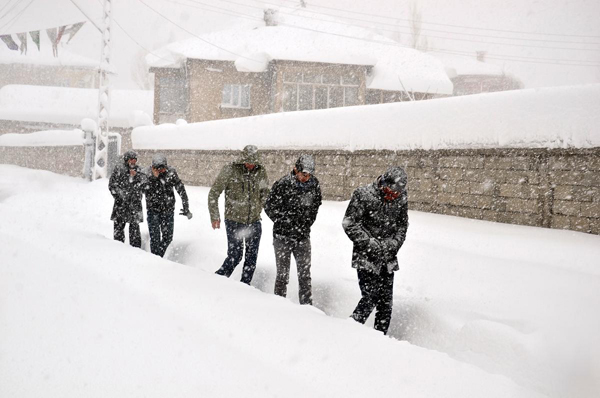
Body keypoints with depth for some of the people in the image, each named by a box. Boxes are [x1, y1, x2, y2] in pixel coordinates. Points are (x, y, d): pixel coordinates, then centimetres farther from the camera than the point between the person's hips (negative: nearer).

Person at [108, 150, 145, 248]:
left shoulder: (138, 170, 8)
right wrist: (117, 196, -3)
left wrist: (135, 176, -12)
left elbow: (142, 185, 2)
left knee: (134, 225, -1)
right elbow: (112, 184, 6)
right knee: (119, 225, 2)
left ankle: (136, 246, 4)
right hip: (121, 201, 0)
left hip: (135, 202, 1)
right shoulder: (118, 169, 4)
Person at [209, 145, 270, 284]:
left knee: (252, 257, 6)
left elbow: (265, 193, 19)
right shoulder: (229, 170, -10)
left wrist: (258, 210, 10)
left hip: (254, 222, 4)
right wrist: (215, 216, -7)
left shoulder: (261, 172, 2)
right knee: (235, 256, -7)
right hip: (234, 221, -4)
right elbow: (213, 193, -5)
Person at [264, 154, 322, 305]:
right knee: (283, 274, 1)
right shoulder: (283, 184, -15)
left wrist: (307, 223, 8)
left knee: (305, 274, 6)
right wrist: (286, 224, -5)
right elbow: (269, 208, -6)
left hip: (303, 236, 4)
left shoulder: (314, 185, -2)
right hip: (283, 236, -3)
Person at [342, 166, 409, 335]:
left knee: (386, 302, 6)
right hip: (366, 258, -5)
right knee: (370, 298, -11)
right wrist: (371, 244, -16)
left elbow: (402, 226, 12)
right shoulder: (363, 195, -13)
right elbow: (350, 224, -11)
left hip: (387, 260, 5)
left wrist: (393, 244, -5)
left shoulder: (401, 199, 1)